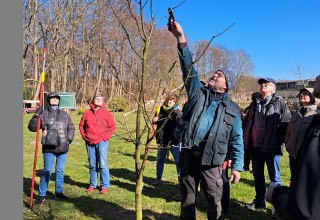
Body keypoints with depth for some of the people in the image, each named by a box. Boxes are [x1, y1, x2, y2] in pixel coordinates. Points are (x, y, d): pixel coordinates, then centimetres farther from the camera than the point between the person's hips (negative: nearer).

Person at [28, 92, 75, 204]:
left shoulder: (64, 114, 11)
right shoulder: (43, 114, 1)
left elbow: (71, 128, 21)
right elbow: (32, 127, -3)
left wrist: (70, 138, 7)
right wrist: (36, 115, -15)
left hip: (63, 148, 4)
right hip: (49, 148, -3)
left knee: (60, 171, 12)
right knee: (47, 171, -5)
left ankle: (59, 192, 26)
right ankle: (42, 195, 8)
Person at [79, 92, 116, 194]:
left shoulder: (106, 113, 0)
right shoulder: (87, 113, 7)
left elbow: (112, 127, 1)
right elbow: (81, 125, 17)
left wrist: (105, 137, -6)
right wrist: (84, 136, 6)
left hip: (101, 142, -3)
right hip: (89, 143, 3)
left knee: (103, 164, -3)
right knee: (92, 165, 11)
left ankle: (105, 186, 5)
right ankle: (92, 185, 22)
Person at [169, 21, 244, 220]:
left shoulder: (232, 109, 5)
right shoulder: (198, 92, 8)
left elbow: (237, 140, 4)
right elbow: (189, 67, -2)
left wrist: (237, 166, -4)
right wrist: (181, 39, -12)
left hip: (210, 159, -2)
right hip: (188, 153, 2)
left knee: (215, 201, 3)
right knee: (187, 198, 13)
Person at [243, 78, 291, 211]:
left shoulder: (279, 103, -2)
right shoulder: (255, 104, 14)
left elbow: (287, 124, -9)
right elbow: (248, 124, 18)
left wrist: (279, 141, -13)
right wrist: (246, 142, 10)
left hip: (271, 147, -5)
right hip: (255, 146, 6)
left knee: (274, 177, 4)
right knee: (257, 176, 15)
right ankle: (259, 202, 28)